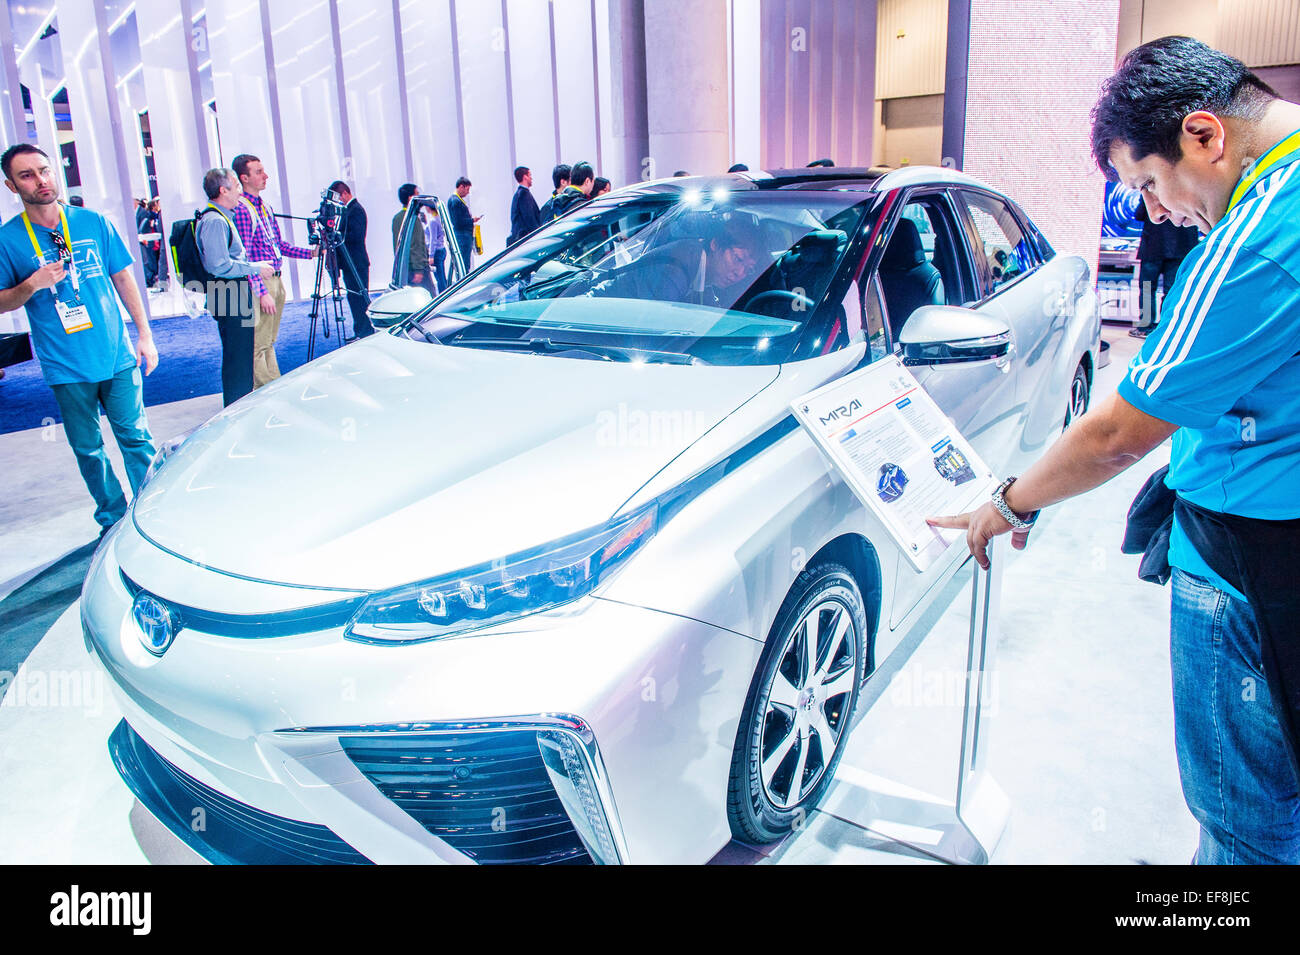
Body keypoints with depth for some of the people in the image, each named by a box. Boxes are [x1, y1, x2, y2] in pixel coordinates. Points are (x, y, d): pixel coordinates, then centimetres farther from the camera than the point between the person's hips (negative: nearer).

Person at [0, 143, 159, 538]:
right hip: (66, 366, -1)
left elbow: (123, 279, 10)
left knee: (136, 438, 4)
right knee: (87, 449, 8)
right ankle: (113, 519, 23)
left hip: (118, 356, 1)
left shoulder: (93, 222, 3)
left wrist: (144, 335, 7)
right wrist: (33, 285, -16)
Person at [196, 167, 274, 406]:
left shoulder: (223, 217, 18)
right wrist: (255, 268, -15)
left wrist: (254, 269, 18)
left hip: (237, 296, 11)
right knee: (238, 358, -6)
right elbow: (220, 266, -23)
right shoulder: (214, 220, -16)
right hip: (229, 297, -11)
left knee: (242, 356, 16)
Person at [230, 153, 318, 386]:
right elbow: (244, 257, -16)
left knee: (269, 343, 15)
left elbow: (279, 245, 22)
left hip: (275, 280, 9)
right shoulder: (240, 209, -12)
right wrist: (262, 292, -21)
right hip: (259, 282, -9)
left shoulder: (265, 206, 16)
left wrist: (311, 252, 10)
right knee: (257, 346, -6)